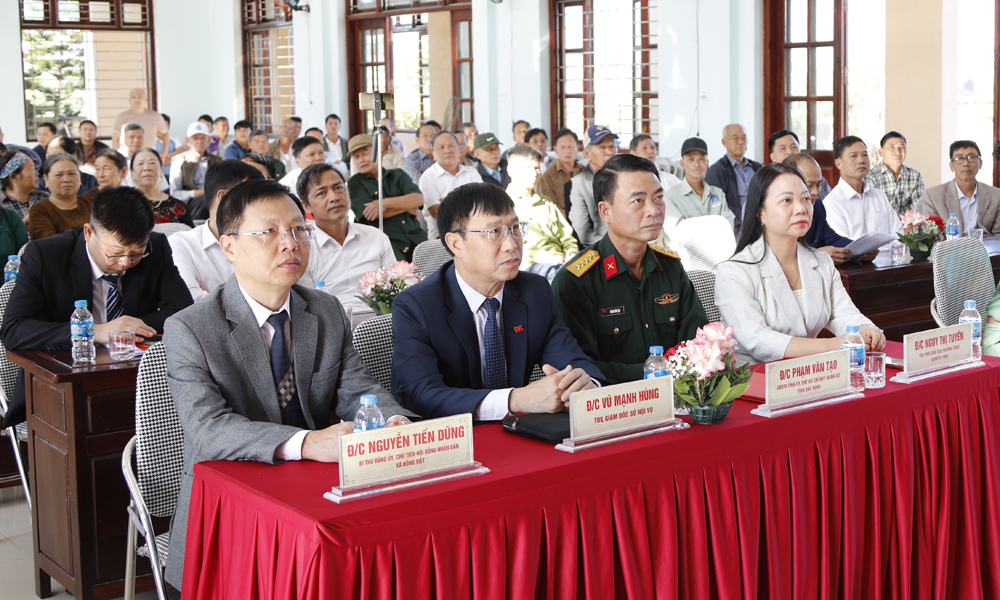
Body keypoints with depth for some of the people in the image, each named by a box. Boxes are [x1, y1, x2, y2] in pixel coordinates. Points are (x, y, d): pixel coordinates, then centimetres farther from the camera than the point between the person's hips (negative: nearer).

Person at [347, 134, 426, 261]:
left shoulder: (398, 174, 18)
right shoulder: (355, 183, 11)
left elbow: (419, 199, 2)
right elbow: (367, 213, -5)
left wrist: (385, 203, -10)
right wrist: (407, 206, 4)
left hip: (414, 236, 4)